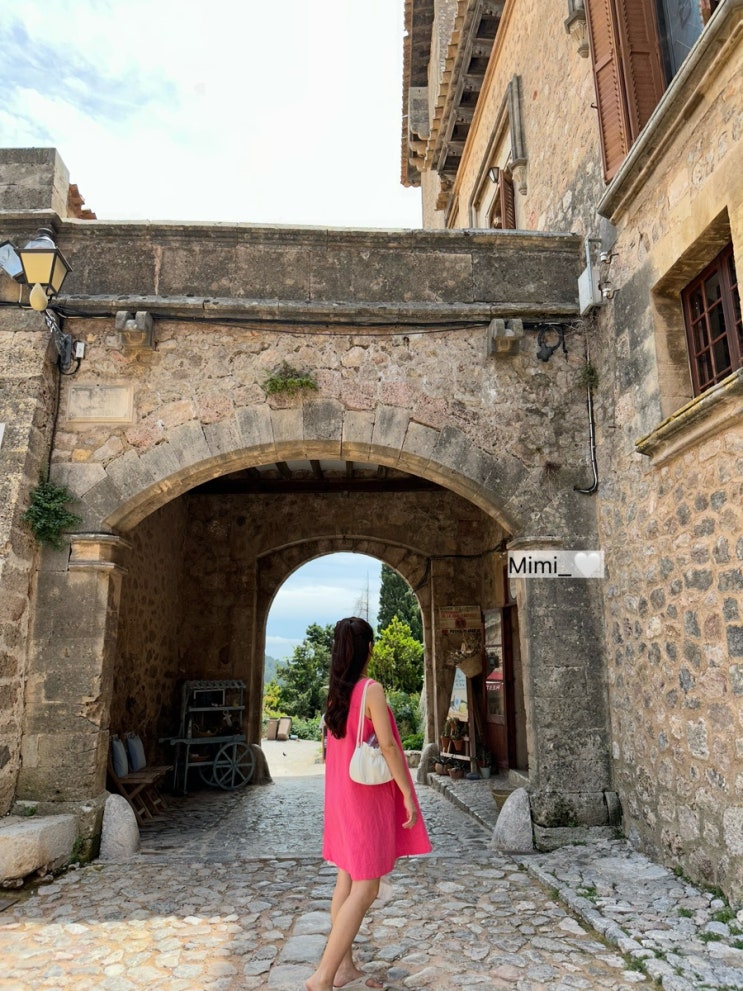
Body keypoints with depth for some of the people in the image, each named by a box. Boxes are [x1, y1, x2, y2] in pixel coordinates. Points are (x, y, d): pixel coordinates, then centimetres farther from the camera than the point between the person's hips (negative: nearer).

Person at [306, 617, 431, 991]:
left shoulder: (336, 690, 4)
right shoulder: (371, 689, -19)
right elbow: (387, 745, -19)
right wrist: (408, 796, -13)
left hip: (341, 795, 8)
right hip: (367, 796, -8)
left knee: (347, 881, 15)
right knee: (365, 889, -1)